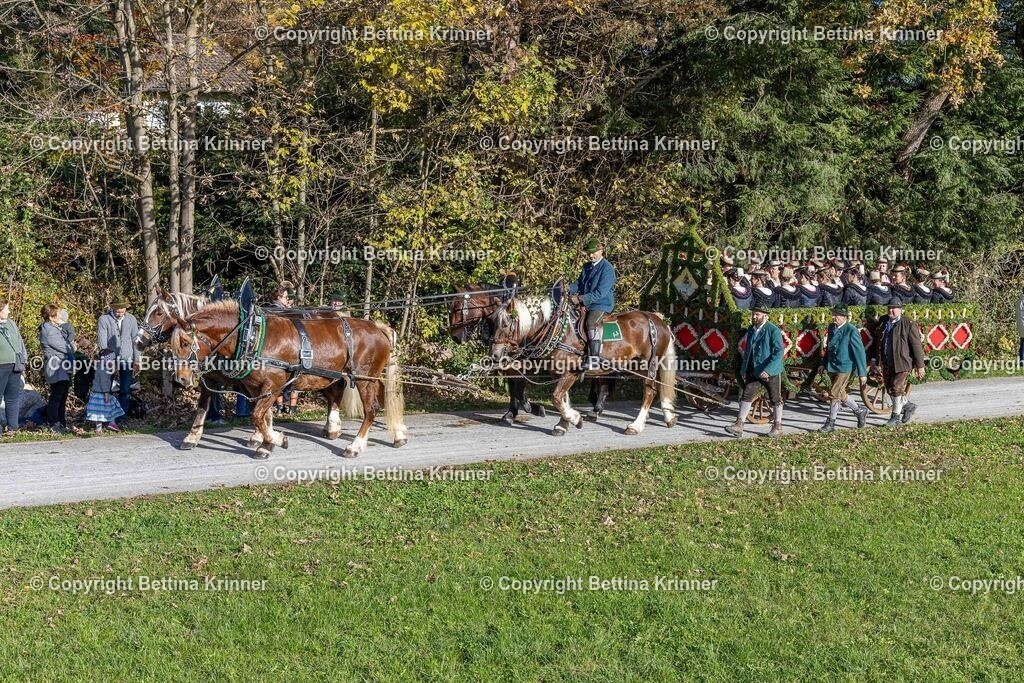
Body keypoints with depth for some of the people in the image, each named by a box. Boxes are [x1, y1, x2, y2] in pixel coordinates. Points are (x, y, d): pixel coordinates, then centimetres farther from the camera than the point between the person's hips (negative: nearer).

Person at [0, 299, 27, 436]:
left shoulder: (11, 324, 12)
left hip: (14, 367, 6)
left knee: (13, 398, 9)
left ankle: (12, 427, 16)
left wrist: (22, 362, 16)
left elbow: (20, 342, 19)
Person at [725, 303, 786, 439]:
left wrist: (767, 370, -28)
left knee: (775, 399, 7)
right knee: (746, 396, -2)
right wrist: (743, 369, 13)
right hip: (753, 371, 6)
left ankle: (778, 427, 20)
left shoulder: (774, 331, -13)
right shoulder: (751, 330, 9)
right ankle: (739, 425, -3)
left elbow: (779, 352, -19)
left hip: (771, 372, -6)